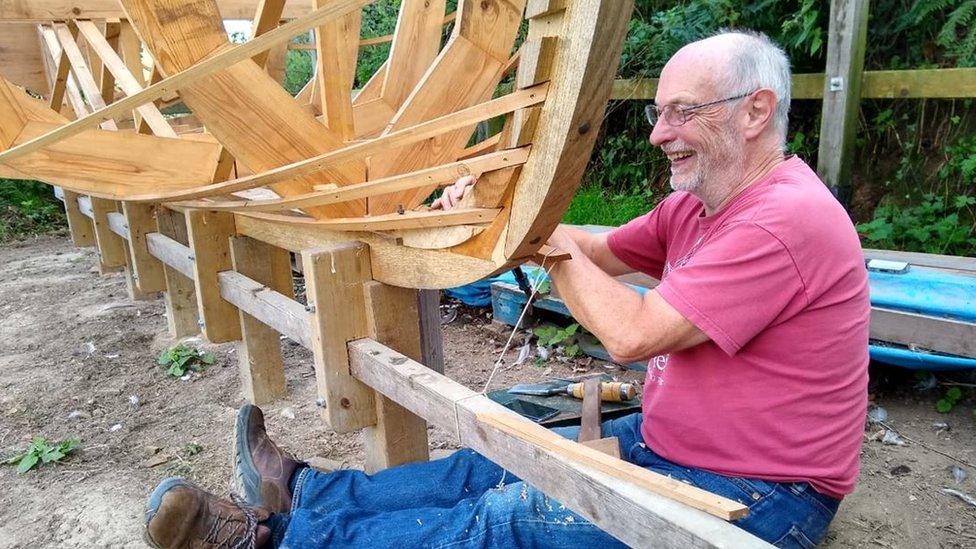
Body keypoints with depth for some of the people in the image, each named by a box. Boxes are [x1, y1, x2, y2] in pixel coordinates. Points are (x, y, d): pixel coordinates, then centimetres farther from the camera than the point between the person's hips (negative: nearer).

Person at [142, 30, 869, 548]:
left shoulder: (784, 219, -26)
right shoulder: (698, 203, 5)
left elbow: (631, 334, -28)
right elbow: (599, 251, 10)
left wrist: (550, 237, -15)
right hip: (668, 441, 8)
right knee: (499, 467, 1)